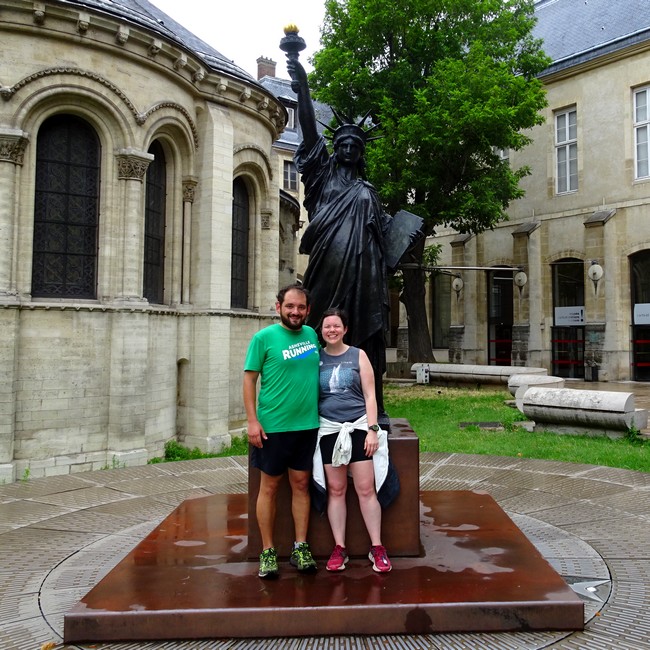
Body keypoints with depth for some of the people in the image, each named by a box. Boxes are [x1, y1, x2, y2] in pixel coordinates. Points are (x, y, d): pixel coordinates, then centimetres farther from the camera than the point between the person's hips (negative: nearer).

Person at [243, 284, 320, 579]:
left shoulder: (311, 334, 8)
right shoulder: (264, 337, -6)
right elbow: (249, 378, -6)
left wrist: (323, 414, 13)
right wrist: (252, 421, -13)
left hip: (307, 424, 4)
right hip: (272, 425, -4)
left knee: (301, 484, 10)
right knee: (269, 486, 5)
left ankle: (300, 548, 20)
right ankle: (268, 552, 17)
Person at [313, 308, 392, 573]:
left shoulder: (358, 356, 4)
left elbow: (370, 395, 2)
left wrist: (372, 430, -6)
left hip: (358, 426, -1)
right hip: (329, 429, 1)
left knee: (366, 489, -2)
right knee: (336, 489, 6)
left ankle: (376, 548, 9)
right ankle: (339, 548, 15)